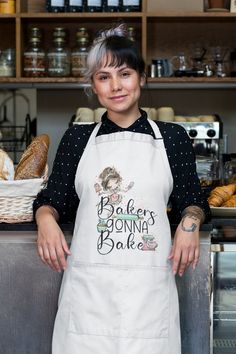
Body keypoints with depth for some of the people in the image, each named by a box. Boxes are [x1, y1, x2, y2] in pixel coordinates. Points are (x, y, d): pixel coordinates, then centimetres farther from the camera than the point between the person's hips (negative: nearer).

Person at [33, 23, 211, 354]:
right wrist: (45, 217, -9)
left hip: (149, 286, 0)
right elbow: (53, 200, 12)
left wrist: (190, 221, -9)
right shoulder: (77, 138, 9)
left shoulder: (172, 137, 7)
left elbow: (191, 200, 12)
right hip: (87, 284, 1)